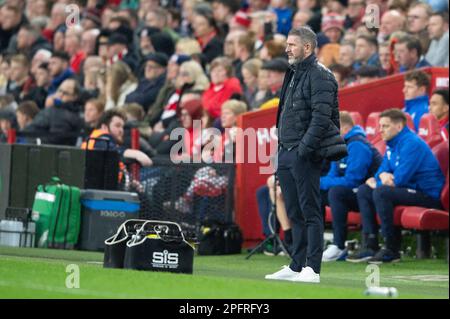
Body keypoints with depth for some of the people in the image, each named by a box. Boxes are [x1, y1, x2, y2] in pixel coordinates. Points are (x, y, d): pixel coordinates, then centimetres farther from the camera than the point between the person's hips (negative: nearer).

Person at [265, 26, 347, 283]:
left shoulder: (319, 76, -10)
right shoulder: (295, 74, 20)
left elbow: (321, 117, -18)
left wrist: (304, 149, -21)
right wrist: (283, 148, 15)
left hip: (305, 155, -10)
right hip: (287, 154, 10)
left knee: (310, 212, -8)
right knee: (295, 214, 12)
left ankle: (312, 269, -8)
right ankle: (296, 267, 17)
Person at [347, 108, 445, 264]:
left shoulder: (411, 144, -19)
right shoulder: (392, 144, 12)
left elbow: (399, 180, -24)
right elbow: (383, 170, 16)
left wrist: (376, 184, -5)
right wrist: (383, 175, -10)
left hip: (428, 195, -10)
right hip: (411, 190, 10)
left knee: (381, 192, -30)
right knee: (363, 191, 7)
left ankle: (392, 249, -23)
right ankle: (370, 245, -3)